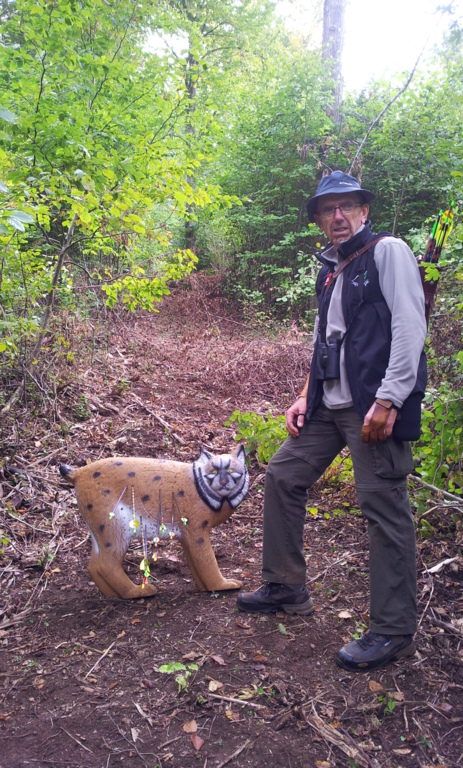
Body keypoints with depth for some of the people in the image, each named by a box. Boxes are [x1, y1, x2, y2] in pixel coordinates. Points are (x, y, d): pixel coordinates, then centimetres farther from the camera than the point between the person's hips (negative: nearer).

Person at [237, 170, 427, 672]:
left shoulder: (388, 251, -2)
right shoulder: (330, 272, 21)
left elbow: (410, 327, -13)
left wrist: (388, 400, -20)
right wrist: (304, 396, 15)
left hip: (375, 405, -8)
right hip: (330, 405, 9)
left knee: (384, 509, -5)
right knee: (283, 476, 10)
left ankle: (392, 632, 9)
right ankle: (286, 589, 26)